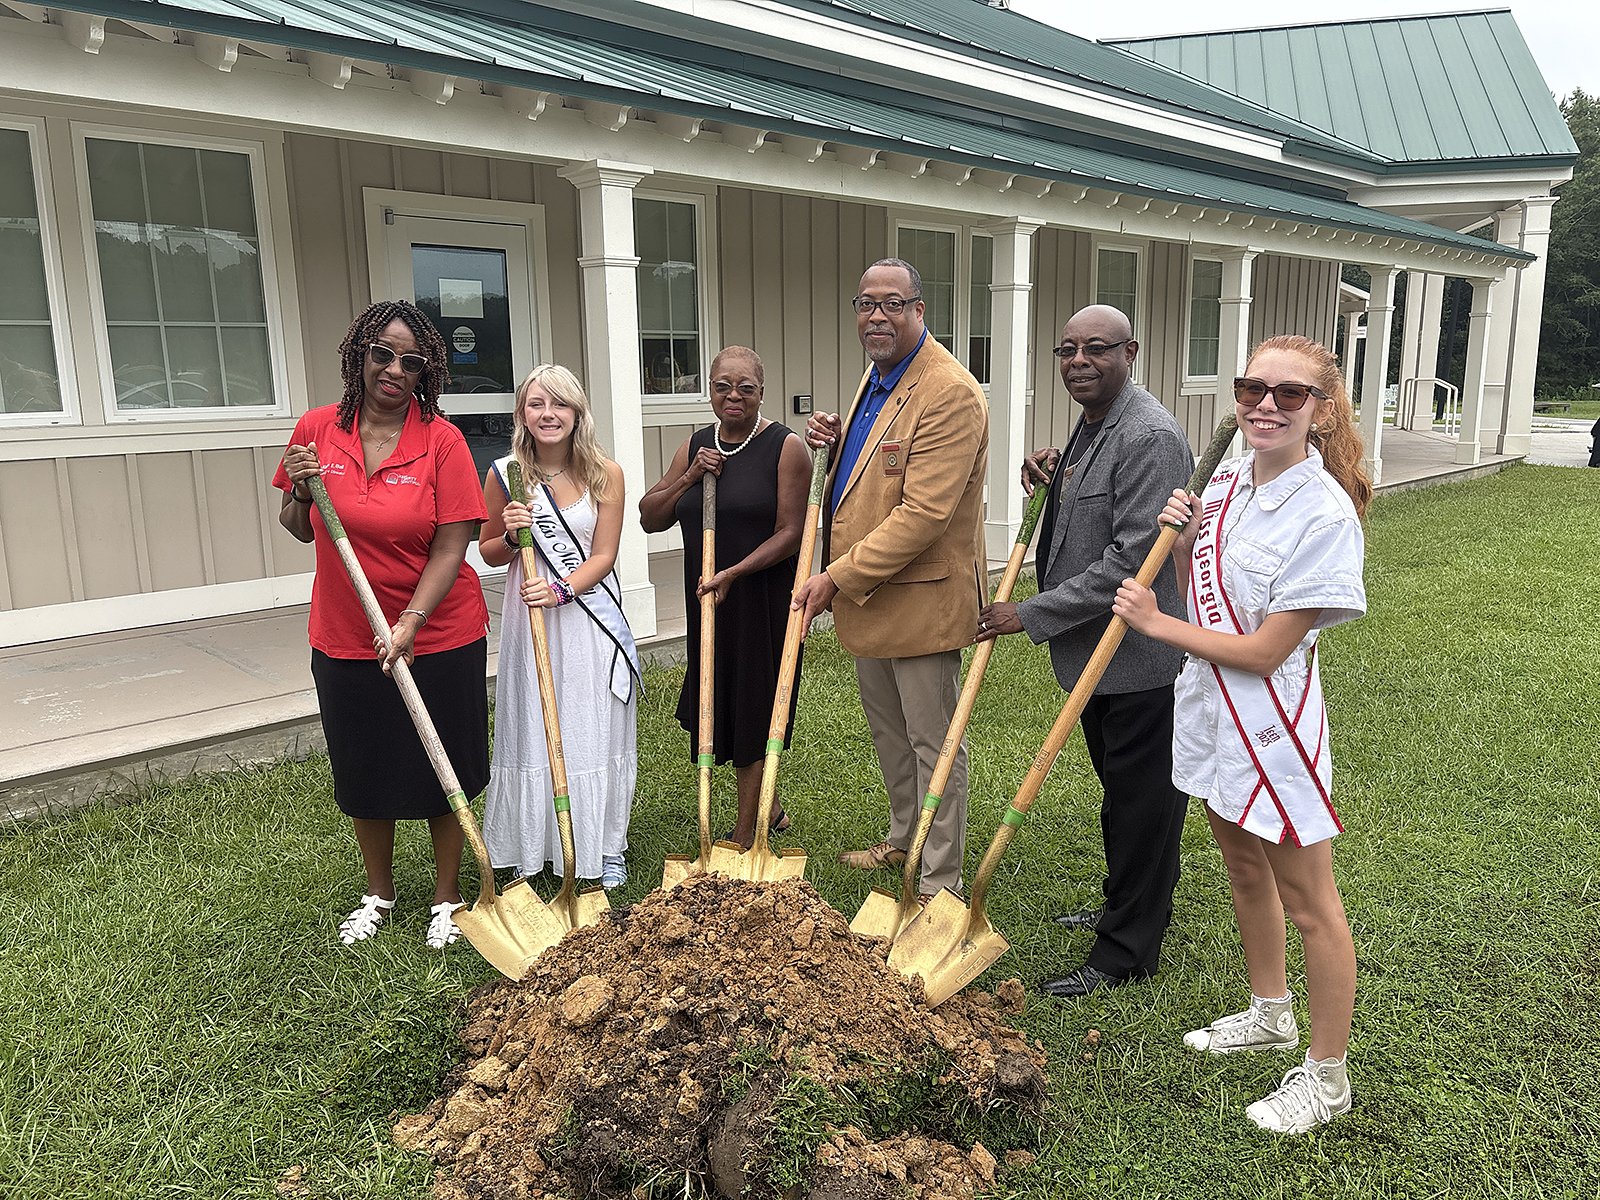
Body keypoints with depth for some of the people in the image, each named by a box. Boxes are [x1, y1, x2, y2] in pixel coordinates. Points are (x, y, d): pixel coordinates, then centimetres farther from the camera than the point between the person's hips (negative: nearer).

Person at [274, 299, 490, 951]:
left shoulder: (441, 440, -11)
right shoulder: (317, 430, -2)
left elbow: (451, 547, -14)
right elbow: (300, 530, 9)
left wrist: (410, 623, -22)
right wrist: (300, 491, -12)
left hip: (438, 637, -3)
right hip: (345, 642, 3)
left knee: (440, 774, 10)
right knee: (363, 774, 17)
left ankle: (447, 895, 30)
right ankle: (379, 894, 39)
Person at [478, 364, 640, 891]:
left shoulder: (605, 474, -3)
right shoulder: (504, 474, -2)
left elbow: (603, 556, -5)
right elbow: (489, 554, 9)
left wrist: (561, 590, -21)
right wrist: (511, 535, -13)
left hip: (591, 618, 0)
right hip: (529, 619, 0)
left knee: (596, 732, 7)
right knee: (532, 731, 6)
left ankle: (605, 850, 22)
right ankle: (532, 849, 23)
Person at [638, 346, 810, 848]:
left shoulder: (785, 446, -9)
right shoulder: (696, 446, 8)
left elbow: (790, 533, -14)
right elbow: (650, 519, 8)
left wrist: (732, 574, -22)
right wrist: (690, 477, -7)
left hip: (762, 597, -6)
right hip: (708, 601, 6)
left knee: (752, 707, 2)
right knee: (724, 707, 15)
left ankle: (744, 834, 15)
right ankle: (769, 807, 37)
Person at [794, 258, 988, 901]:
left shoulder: (950, 393, -21)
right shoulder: (877, 377, 11)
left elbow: (922, 514, -26)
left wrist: (837, 578, -23)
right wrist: (836, 444, 2)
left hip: (920, 597, -9)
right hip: (867, 592, 9)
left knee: (933, 744, 4)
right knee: (888, 731, 23)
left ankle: (941, 882, 19)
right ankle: (902, 837, 43)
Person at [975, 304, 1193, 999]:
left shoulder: (1150, 438, -21)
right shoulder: (1092, 425, 12)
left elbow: (1131, 562, -26)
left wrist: (1032, 615, -20)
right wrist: (1055, 476, 7)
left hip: (1139, 659, -10)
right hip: (1099, 650, 10)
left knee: (1142, 803, 4)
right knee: (1120, 793, 23)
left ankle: (1126, 953, 19)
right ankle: (1128, 908, 42)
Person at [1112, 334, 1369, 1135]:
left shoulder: (1324, 514, -22)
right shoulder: (1228, 479, 1)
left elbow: (1265, 651, -22)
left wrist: (1155, 624, -15)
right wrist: (1178, 541, -7)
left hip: (1273, 729, -8)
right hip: (1212, 716, 8)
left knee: (1307, 903, 9)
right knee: (1245, 872, 24)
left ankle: (1327, 1074, 29)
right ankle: (1268, 1015, 47)